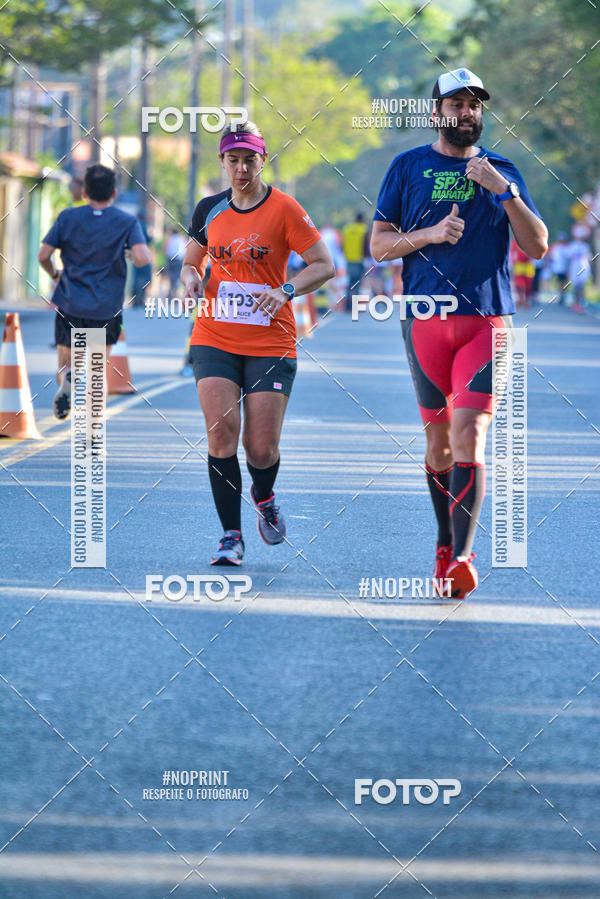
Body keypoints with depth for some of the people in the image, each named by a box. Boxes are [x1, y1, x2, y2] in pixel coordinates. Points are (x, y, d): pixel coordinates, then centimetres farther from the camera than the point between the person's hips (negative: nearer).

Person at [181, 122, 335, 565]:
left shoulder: (284, 209, -5)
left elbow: (325, 265, -5)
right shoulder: (209, 209, 7)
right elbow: (192, 261, 21)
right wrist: (192, 277, -3)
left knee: (262, 448, -6)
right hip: (214, 339, 3)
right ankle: (231, 536, -6)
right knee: (221, 430, -15)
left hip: (271, 343, -3)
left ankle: (264, 497, 31)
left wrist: (287, 290, -21)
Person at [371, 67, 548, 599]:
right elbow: (378, 244, 6)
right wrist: (431, 234, -10)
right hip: (426, 318, 1)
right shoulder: (409, 168, 10)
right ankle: (446, 542, 25)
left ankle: (462, 557, -22)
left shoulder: (502, 172, 11)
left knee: (469, 435, -15)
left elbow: (538, 246, 4)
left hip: (488, 320, -1)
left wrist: (505, 191, -9)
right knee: (439, 437, 7)